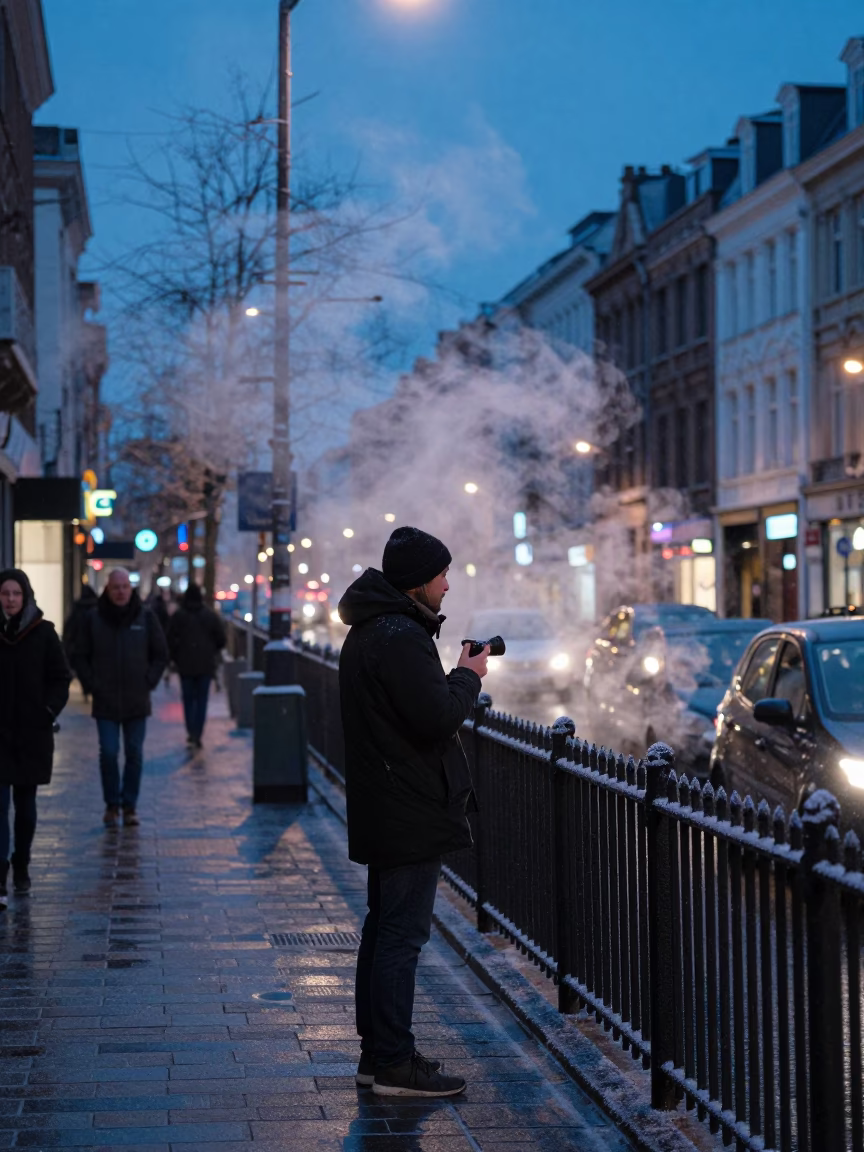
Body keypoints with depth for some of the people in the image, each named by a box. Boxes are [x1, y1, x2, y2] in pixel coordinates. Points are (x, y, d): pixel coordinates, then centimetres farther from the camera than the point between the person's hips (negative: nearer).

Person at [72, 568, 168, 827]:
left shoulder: (146, 617, 1)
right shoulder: (94, 619, 1)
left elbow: (161, 654, 8)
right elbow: (81, 657, 7)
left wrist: (149, 682, -1)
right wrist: (91, 685, -2)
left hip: (137, 702, 1)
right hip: (105, 703, -1)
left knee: (134, 754, 4)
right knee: (108, 753, -4)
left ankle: (130, 806, 14)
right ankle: (112, 805, 9)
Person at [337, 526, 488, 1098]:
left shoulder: (368, 632, 15)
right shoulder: (401, 637, -19)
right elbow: (438, 717, -23)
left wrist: (456, 676, 11)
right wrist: (468, 676, -9)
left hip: (383, 810, 11)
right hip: (412, 814, -11)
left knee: (384, 929, 15)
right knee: (403, 934, -6)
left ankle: (377, 1050, 23)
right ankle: (395, 1064, -3)